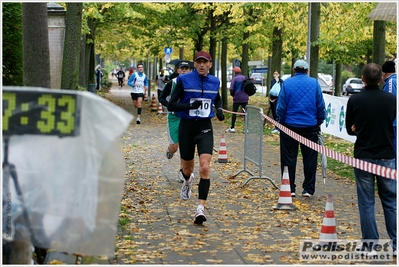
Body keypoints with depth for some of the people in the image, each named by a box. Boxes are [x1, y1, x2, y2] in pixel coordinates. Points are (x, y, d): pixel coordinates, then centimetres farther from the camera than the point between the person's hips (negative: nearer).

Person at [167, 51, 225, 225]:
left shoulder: (214, 82, 4)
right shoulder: (184, 80, -7)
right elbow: (171, 105, -8)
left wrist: (219, 109, 5)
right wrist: (189, 106, -23)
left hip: (205, 128, 1)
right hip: (186, 127, -1)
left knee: (205, 168, -17)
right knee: (187, 168, 15)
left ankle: (200, 209, -17)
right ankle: (188, 181, 54)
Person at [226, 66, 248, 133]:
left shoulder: (234, 79, -7)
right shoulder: (245, 78, 4)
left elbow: (231, 89, -11)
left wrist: (233, 95, 8)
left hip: (237, 98, -3)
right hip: (245, 98, 3)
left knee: (234, 113, 5)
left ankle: (232, 128, 5)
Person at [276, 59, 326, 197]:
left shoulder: (287, 83, -3)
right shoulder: (314, 83, -1)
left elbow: (281, 107, -3)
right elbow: (321, 106, 1)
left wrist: (281, 122, 8)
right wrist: (319, 122, 12)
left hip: (290, 125, -1)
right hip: (310, 126, 1)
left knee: (289, 157, 7)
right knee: (309, 158, 8)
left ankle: (290, 188, 8)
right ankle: (308, 189, 9)